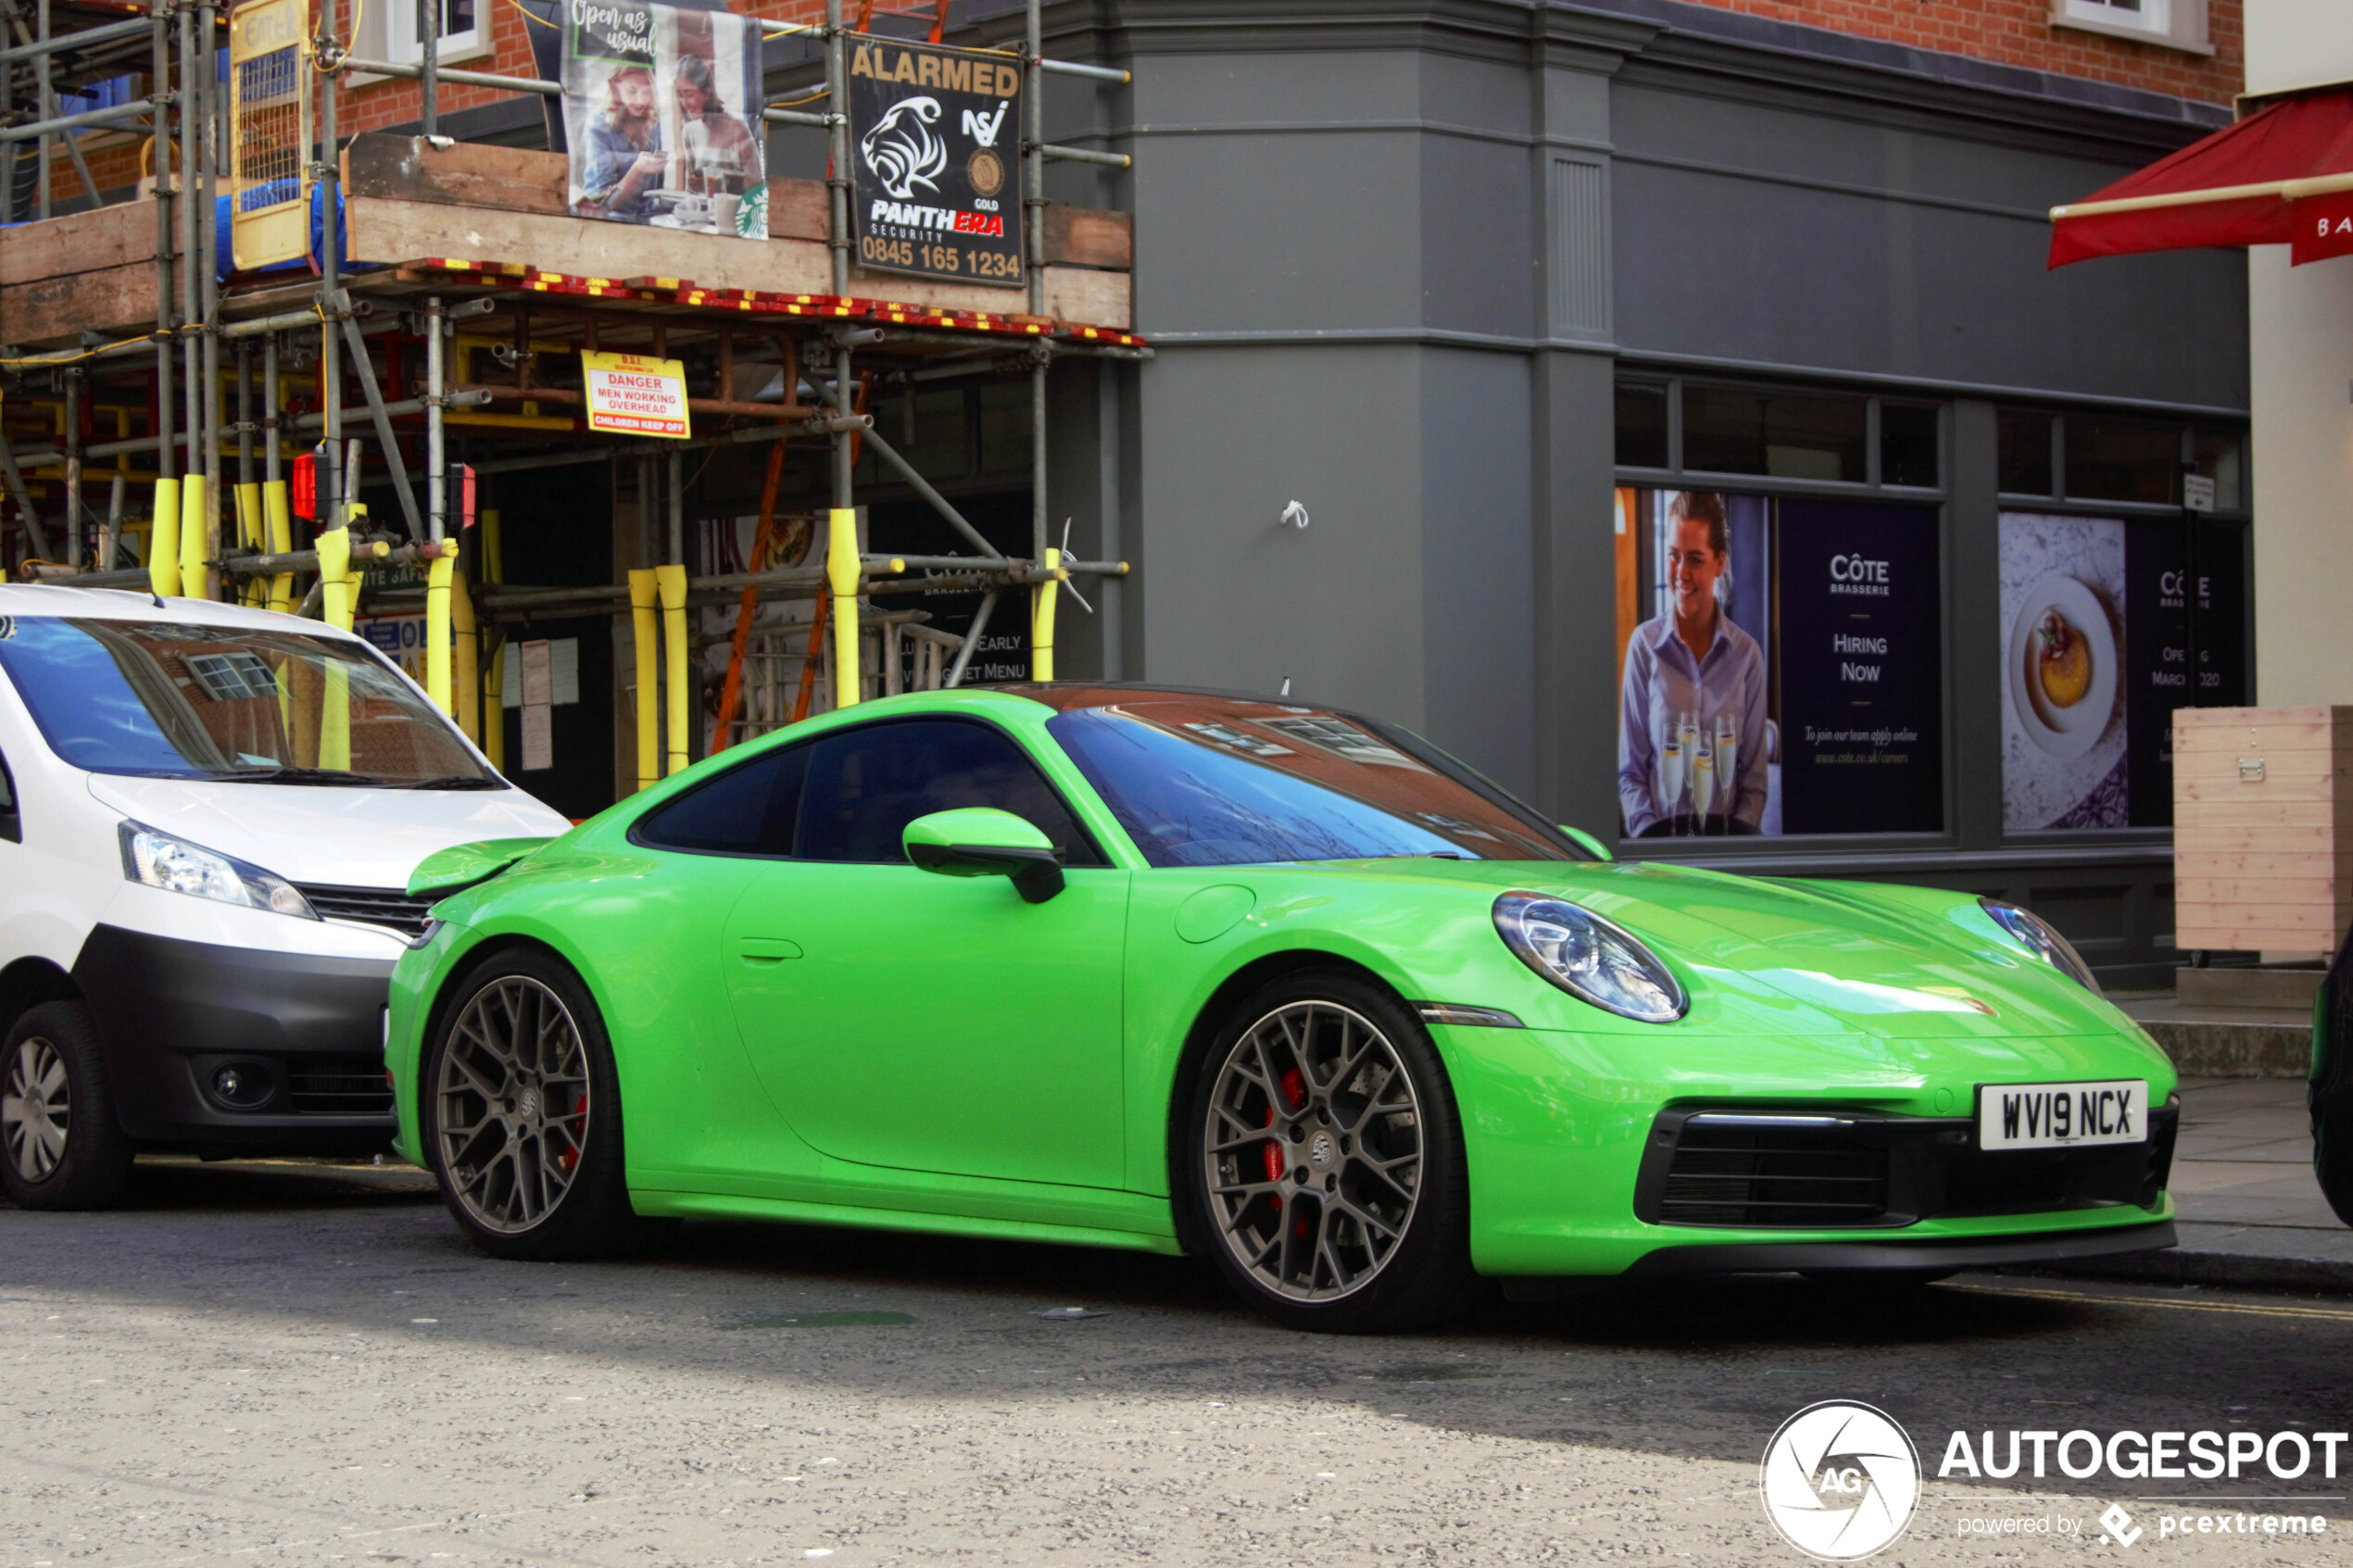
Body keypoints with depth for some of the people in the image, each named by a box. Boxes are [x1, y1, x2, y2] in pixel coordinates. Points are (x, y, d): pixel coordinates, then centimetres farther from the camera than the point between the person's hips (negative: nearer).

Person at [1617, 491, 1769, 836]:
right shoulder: (1644, 645, 4)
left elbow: (1755, 772, 10)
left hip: (1727, 830, 1)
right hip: (1662, 832, -1)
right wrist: (1649, 831, -9)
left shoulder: (1746, 654, 7)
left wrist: (1741, 826, -6)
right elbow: (1630, 770, 6)